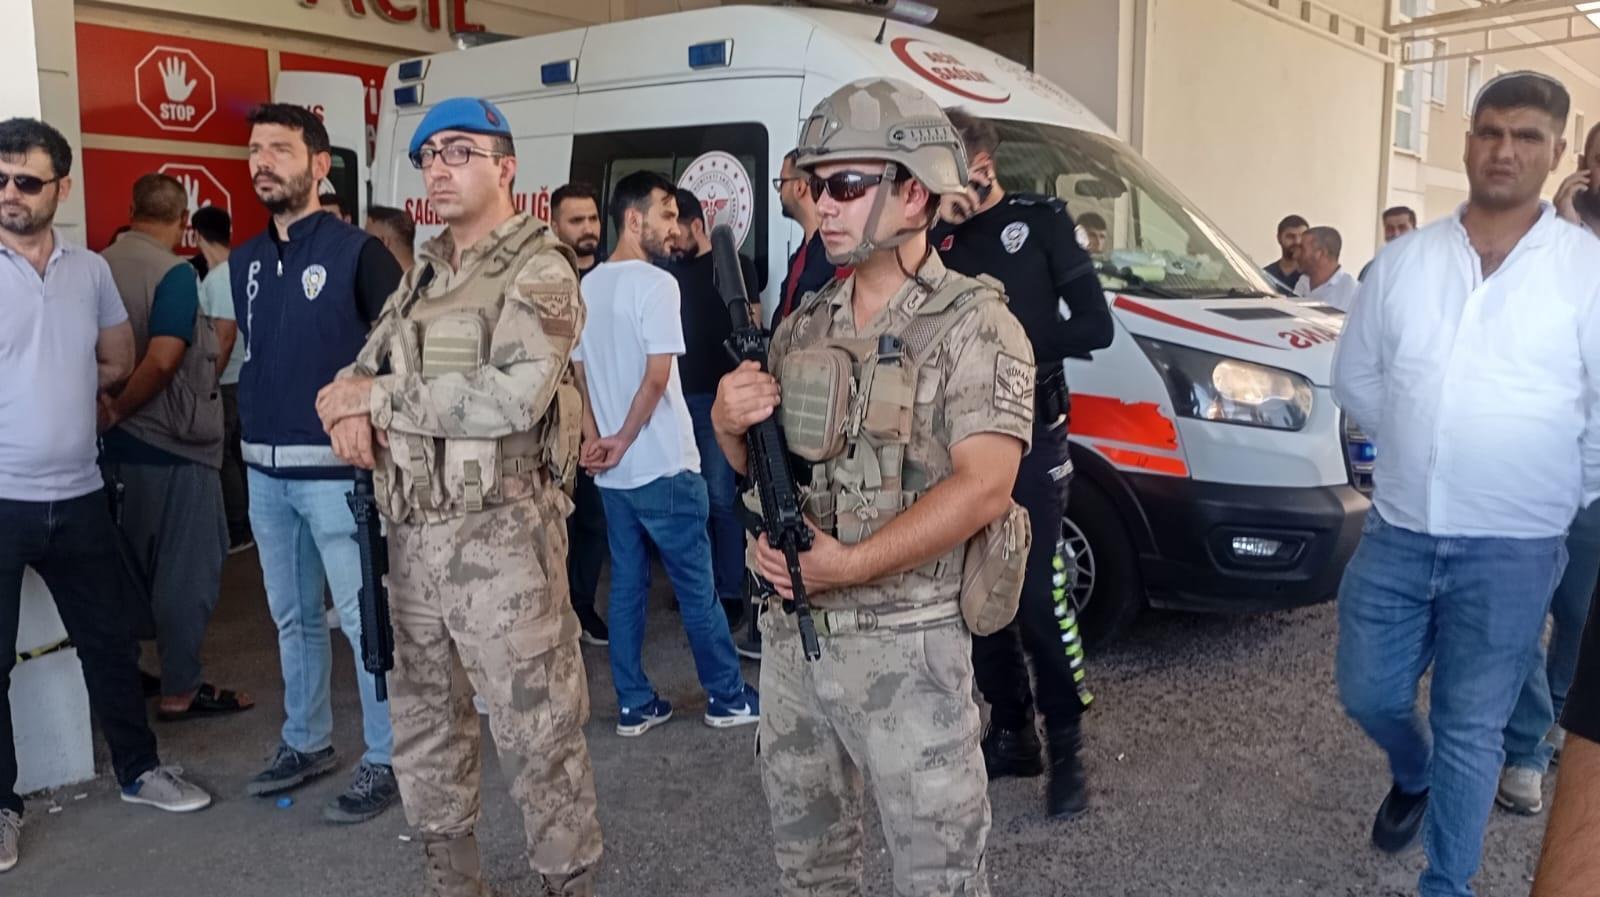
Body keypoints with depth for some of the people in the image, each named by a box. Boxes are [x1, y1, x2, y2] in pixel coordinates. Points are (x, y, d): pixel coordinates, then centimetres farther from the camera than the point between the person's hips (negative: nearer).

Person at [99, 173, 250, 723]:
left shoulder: (101, 266, 5)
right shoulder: (174, 273, -16)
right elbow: (163, 360, -25)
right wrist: (118, 410, -13)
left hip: (120, 443, 8)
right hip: (172, 443, -7)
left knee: (131, 566, 17)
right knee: (188, 568, 2)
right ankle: (181, 690, 9)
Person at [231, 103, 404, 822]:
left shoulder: (357, 252, -8)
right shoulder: (245, 262, 12)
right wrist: (253, 429, 16)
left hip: (336, 467, -7)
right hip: (265, 471, 7)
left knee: (365, 619, -1)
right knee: (293, 618, 17)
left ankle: (385, 760, 12)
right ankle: (306, 742, 32)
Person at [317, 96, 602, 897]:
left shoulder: (539, 269, -9)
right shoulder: (423, 271, 15)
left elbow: (516, 394, -23)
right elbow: (363, 367, 16)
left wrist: (380, 397, -14)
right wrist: (346, 401, -9)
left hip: (499, 530, -8)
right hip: (412, 531, 8)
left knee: (535, 732, 0)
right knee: (423, 721, 18)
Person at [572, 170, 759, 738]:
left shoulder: (586, 287, 11)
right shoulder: (656, 283, -13)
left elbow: (578, 375, 11)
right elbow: (657, 376, -18)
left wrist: (595, 439, 3)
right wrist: (622, 440, -8)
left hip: (612, 471, 7)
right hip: (663, 465, -7)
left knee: (626, 585, 12)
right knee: (697, 586, 3)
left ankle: (634, 705, 18)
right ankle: (727, 697, 15)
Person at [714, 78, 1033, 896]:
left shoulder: (973, 325, -11)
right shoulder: (801, 327, 8)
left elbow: (982, 490, -21)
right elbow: (757, 465, 16)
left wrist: (846, 564, -24)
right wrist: (729, 425, -7)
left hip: (905, 647, -6)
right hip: (789, 634, 6)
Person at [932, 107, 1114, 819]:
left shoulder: (1041, 221, 0)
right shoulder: (942, 242, 12)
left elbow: (1095, 326, -6)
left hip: (1029, 439, -5)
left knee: (1039, 596, -8)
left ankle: (1067, 748, 7)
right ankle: (1010, 734, 23)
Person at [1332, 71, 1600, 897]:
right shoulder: (1403, 260, 3)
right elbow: (1355, 376, 12)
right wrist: (1417, 447, 7)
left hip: (1511, 550, -3)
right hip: (1396, 533, 3)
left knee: (1471, 727, 8)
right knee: (1368, 693, 13)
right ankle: (1414, 778, 47)